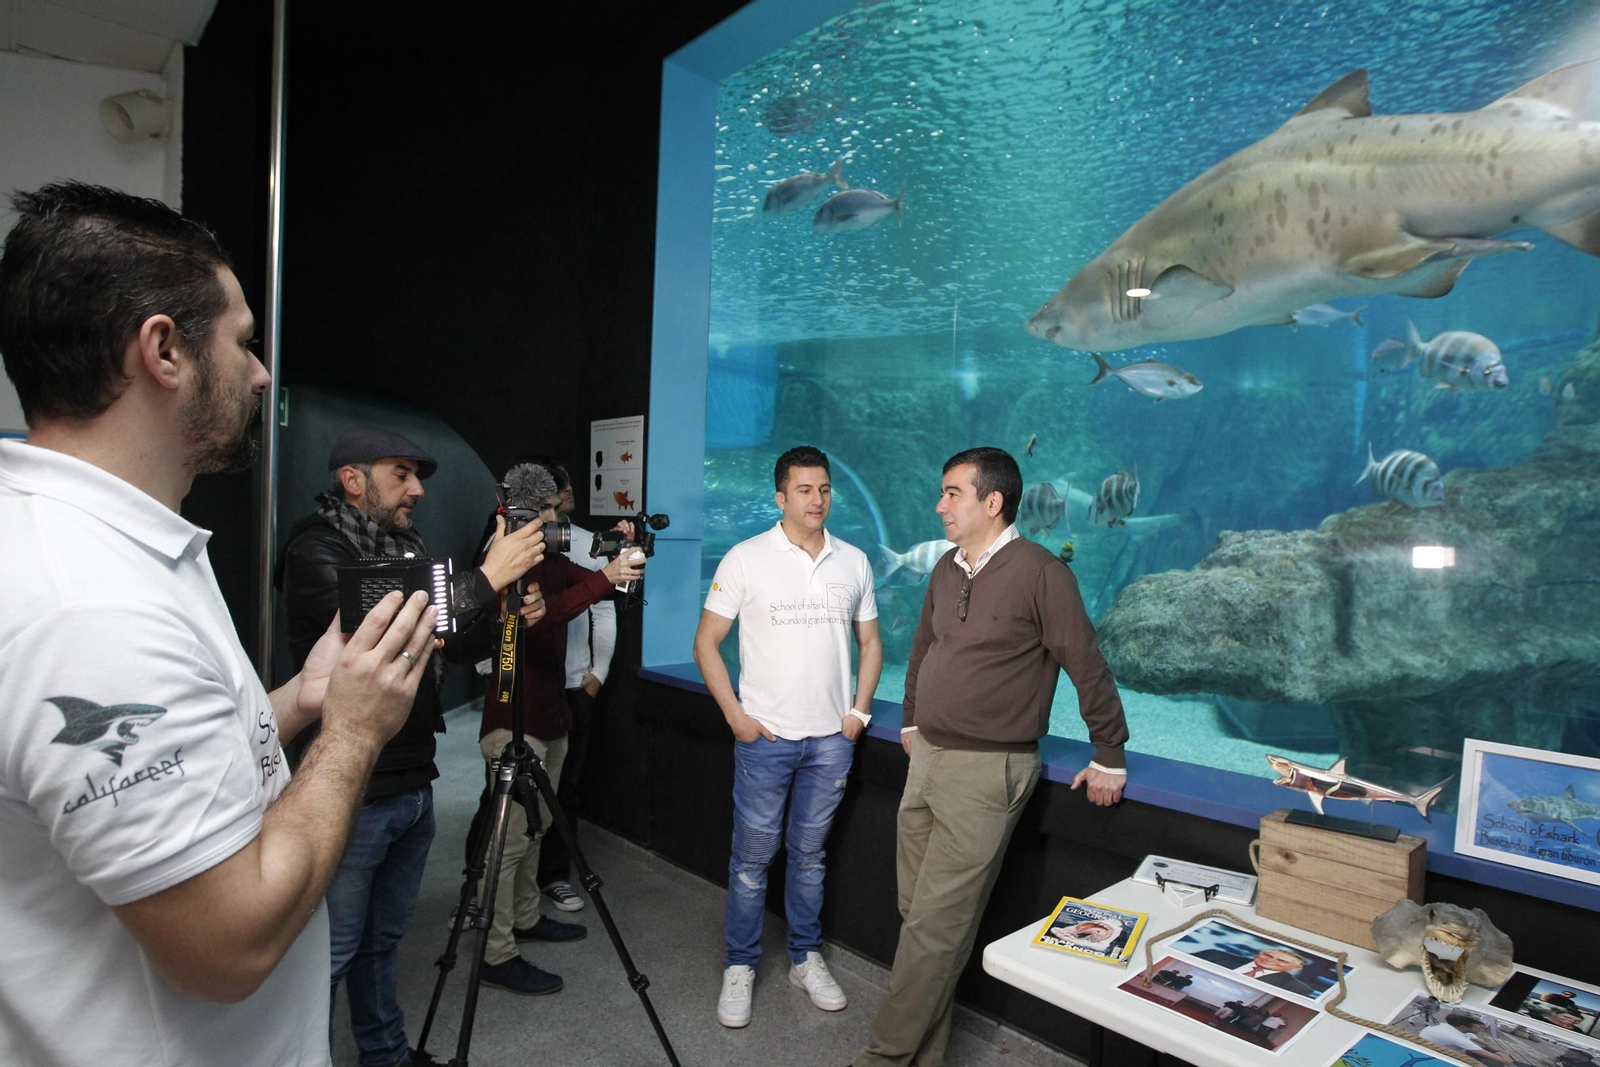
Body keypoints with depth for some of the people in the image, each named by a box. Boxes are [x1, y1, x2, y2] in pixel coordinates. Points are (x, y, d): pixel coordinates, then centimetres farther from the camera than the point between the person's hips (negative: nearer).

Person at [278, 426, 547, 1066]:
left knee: (384, 938, 22)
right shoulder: (316, 549, -13)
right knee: (331, 953, 5)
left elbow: (450, 638, 15)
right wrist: (487, 577, -27)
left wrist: (504, 613, -4)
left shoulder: (407, 546, 11)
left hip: (412, 784, 8)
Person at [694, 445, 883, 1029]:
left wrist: (859, 711, 3)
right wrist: (736, 716, -9)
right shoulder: (746, 558, -6)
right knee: (753, 854, 6)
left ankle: (806, 958, 32)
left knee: (809, 852, 16)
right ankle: (740, 967, 23)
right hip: (765, 736, -3)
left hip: (831, 738, 3)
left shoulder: (854, 560, 5)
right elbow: (706, 642, -3)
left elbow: (869, 641, 13)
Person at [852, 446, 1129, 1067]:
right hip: (928, 759, 8)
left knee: (936, 925, -3)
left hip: (989, 770, -7)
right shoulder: (946, 569, 9)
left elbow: (1088, 668, -9)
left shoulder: (1040, 573, -14)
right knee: (918, 912, 14)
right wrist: (911, 719, 25)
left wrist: (1109, 759, -3)